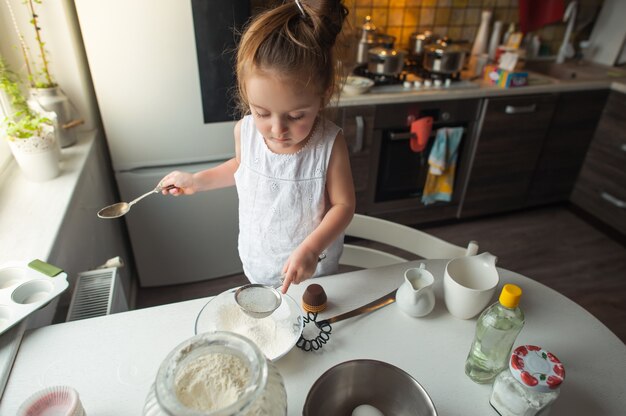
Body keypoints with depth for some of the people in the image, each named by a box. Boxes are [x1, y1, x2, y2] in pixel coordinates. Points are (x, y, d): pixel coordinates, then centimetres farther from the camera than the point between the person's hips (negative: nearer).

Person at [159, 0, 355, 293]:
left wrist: (311, 248, -32)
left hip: (313, 270, -2)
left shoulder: (329, 143, -28)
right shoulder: (245, 130, -17)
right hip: (257, 264, 3)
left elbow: (343, 205, -19)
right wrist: (197, 181, 2)